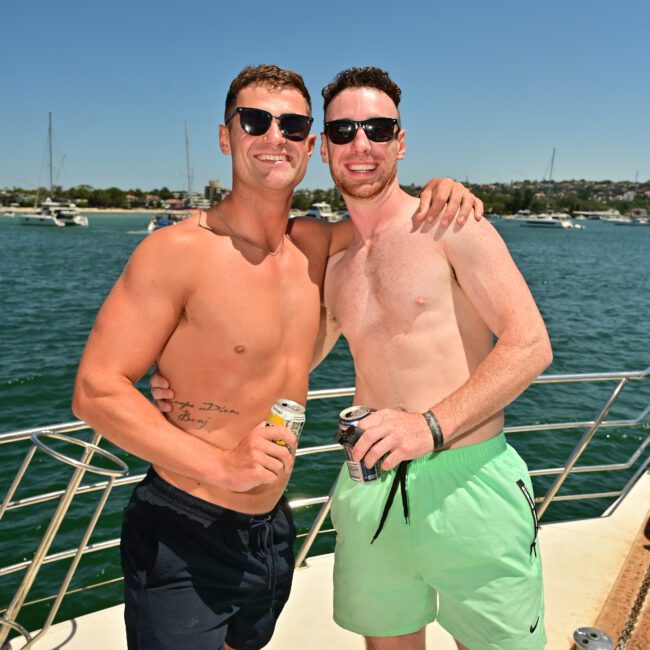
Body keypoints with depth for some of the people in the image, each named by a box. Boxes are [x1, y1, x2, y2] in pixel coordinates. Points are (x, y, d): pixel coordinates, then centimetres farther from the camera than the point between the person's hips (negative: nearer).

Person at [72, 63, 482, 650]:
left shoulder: (314, 245, -1)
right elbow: (96, 389, -19)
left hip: (273, 531, 7)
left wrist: (439, 192, -4)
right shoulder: (178, 251, -19)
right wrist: (219, 465, -28)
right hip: (183, 533, -6)